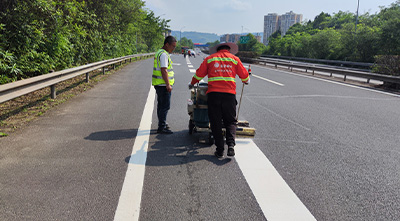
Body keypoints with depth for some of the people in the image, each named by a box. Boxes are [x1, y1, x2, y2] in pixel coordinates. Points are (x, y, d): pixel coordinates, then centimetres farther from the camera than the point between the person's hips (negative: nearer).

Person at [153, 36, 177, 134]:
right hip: (163, 85, -11)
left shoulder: (159, 52, 18)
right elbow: (164, 71, -22)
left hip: (159, 84, 11)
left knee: (161, 105, 17)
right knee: (165, 106, -8)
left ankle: (162, 124, 28)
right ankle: (162, 127, -5)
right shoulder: (164, 54, -16)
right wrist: (168, 85, -22)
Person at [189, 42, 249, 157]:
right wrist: (246, 81, 40)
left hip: (213, 93, 0)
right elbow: (244, 76, 17)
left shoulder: (210, 58, 14)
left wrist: (192, 83, 31)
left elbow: (199, 74, 14)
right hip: (229, 94, 0)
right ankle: (231, 144, -9)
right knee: (230, 121, 10)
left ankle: (220, 149, 6)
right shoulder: (234, 58, 14)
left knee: (216, 122, 7)